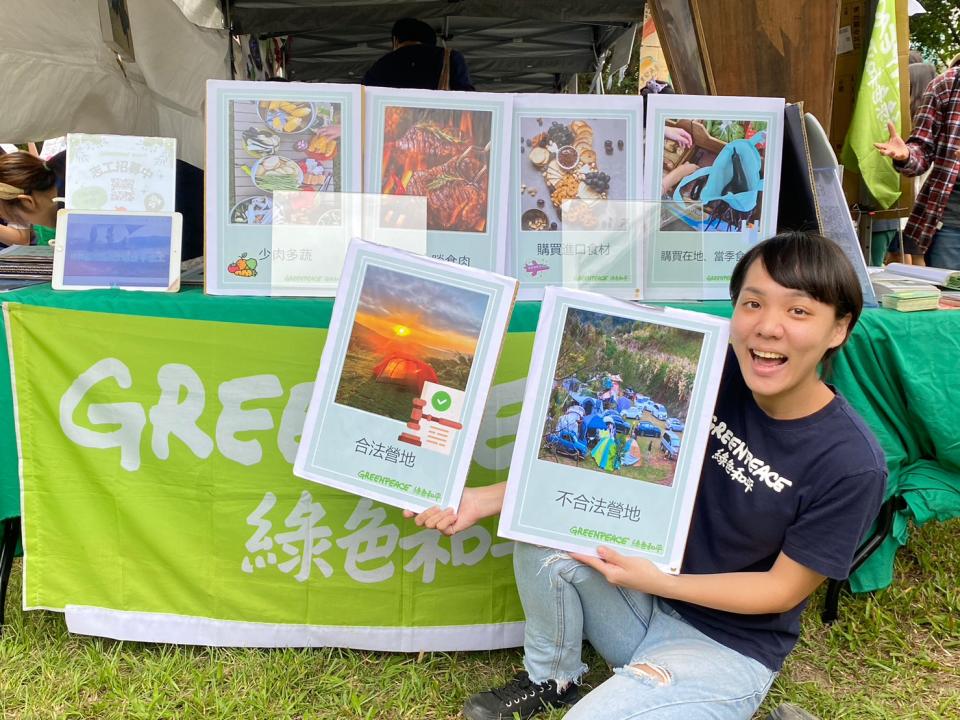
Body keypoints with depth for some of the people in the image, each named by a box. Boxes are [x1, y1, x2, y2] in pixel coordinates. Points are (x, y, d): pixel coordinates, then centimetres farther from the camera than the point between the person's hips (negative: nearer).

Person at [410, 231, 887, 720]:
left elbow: (784, 589, -13)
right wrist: (486, 500, -14)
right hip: (648, 595, 5)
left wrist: (655, 582, -23)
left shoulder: (851, 465, -22)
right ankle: (550, 680, 6)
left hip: (728, 648, -4)